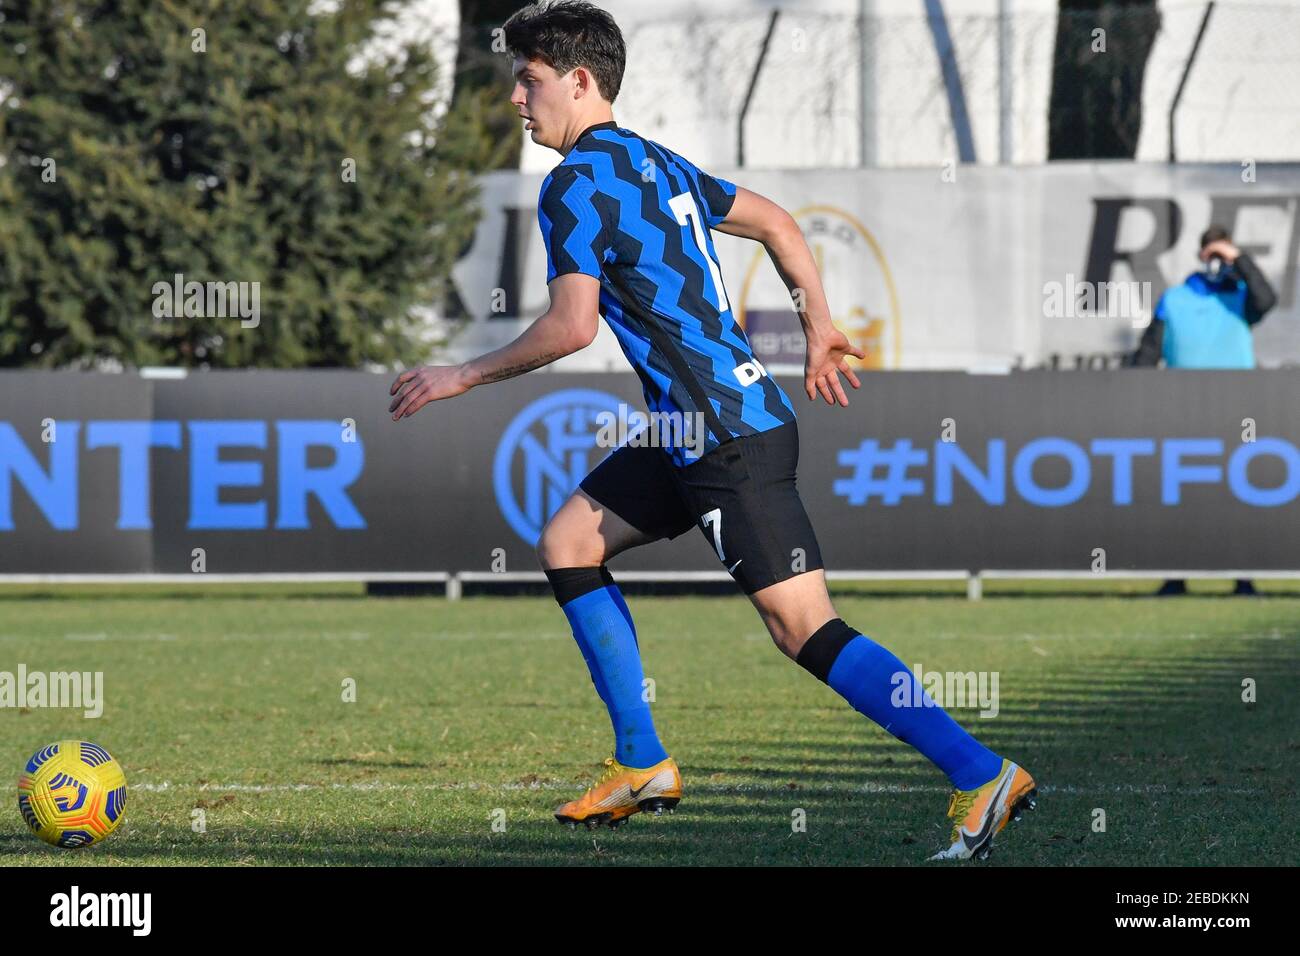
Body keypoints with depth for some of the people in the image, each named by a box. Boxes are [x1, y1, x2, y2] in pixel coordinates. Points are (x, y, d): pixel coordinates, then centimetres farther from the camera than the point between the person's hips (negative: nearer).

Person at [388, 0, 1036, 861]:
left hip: (731, 436, -10)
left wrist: (462, 377, -7)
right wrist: (821, 330, 29)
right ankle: (644, 766, 16)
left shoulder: (577, 185, -11)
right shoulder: (656, 162, 17)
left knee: (805, 628, -12)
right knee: (567, 544, 15)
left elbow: (572, 326, -19)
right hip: (695, 430, 10)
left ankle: (982, 777, -14)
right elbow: (776, 223, 24)